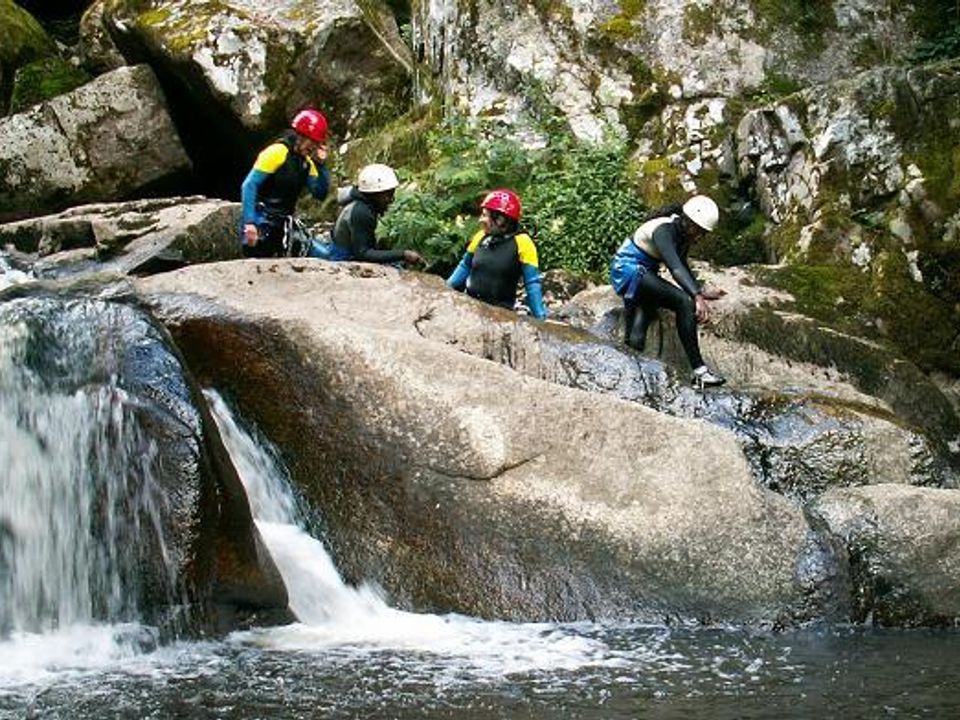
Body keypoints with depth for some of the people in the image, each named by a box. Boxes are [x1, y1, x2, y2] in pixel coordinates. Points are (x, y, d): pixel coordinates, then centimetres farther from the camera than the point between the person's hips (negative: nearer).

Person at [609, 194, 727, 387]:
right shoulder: (664, 231, -23)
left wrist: (702, 291, 15)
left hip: (645, 272, 10)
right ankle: (698, 370, -27)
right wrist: (697, 296, -49)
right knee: (685, 303, -25)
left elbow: (681, 265, 23)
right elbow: (676, 268, -38)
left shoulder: (683, 234, 5)